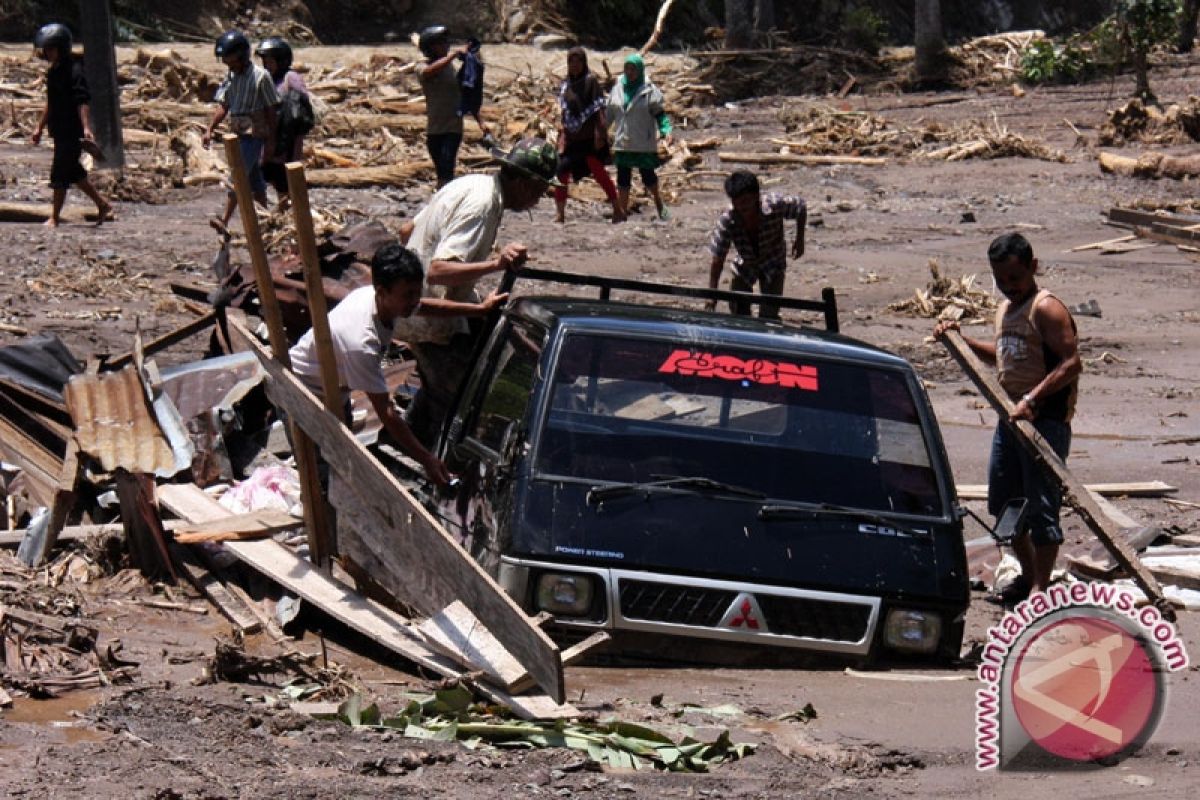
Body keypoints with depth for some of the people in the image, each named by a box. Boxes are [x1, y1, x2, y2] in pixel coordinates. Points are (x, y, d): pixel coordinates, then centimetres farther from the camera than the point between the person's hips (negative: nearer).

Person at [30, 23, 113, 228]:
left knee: (59, 173, -6)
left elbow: (83, 102, -23)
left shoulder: (74, 71, -15)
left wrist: (86, 127, -33)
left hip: (72, 132, -9)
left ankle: (54, 217, 1)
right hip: (60, 131, 9)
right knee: (73, 171, 15)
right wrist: (40, 128, 25)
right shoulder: (53, 71, 13)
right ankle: (103, 205, 25)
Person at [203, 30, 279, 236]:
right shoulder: (231, 77, 9)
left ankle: (225, 222, -23)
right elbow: (223, 106, 13)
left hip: (254, 135, -7)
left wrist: (271, 140, -9)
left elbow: (271, 111, -9)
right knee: (254, 180, 14)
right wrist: (209, 130, 2)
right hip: (237, 134, 7)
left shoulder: (261, 77, -11)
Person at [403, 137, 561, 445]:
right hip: (435, 323, -10)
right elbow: (438, 270, -36)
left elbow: (410, 230, 18)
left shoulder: (471, 184, 7)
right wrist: (496, 264, -48)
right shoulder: (481, 204, -25)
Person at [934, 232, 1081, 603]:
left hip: (1046, 419, -9)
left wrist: (1032, 399, -29)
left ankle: (1041, 587, -1)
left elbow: (1071, 363, -22)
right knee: (1003, 502, 15)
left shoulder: (1047, 309, -13)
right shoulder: (1006, 309, 15)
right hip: (1011, 417, 10)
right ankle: (1029, 575, 29)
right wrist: (961, 340, 19)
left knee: (1041, 505, -7)